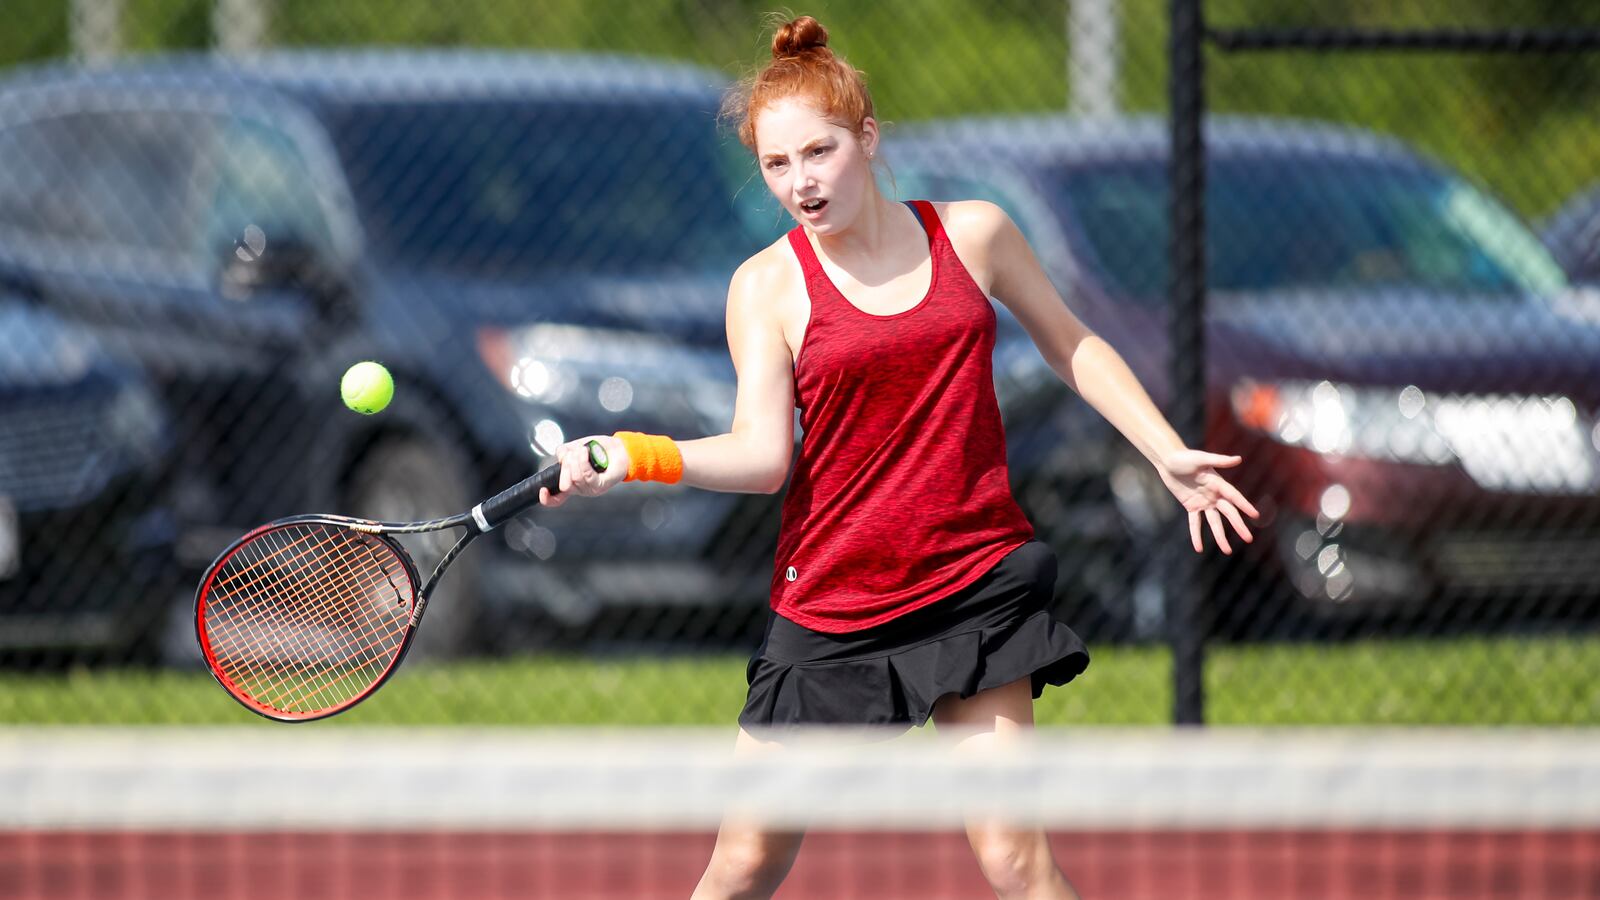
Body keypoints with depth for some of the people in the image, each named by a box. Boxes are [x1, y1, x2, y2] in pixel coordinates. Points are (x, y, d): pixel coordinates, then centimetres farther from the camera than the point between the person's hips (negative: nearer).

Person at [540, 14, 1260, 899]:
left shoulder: (972, 233, 3)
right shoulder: (767, 286, -2)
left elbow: (1070, 346, 19)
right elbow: (762, 453, -12)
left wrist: (1169, 455, 13)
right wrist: (632, 455, -26)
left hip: (974, 584, 1)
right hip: (829, 606, -1)